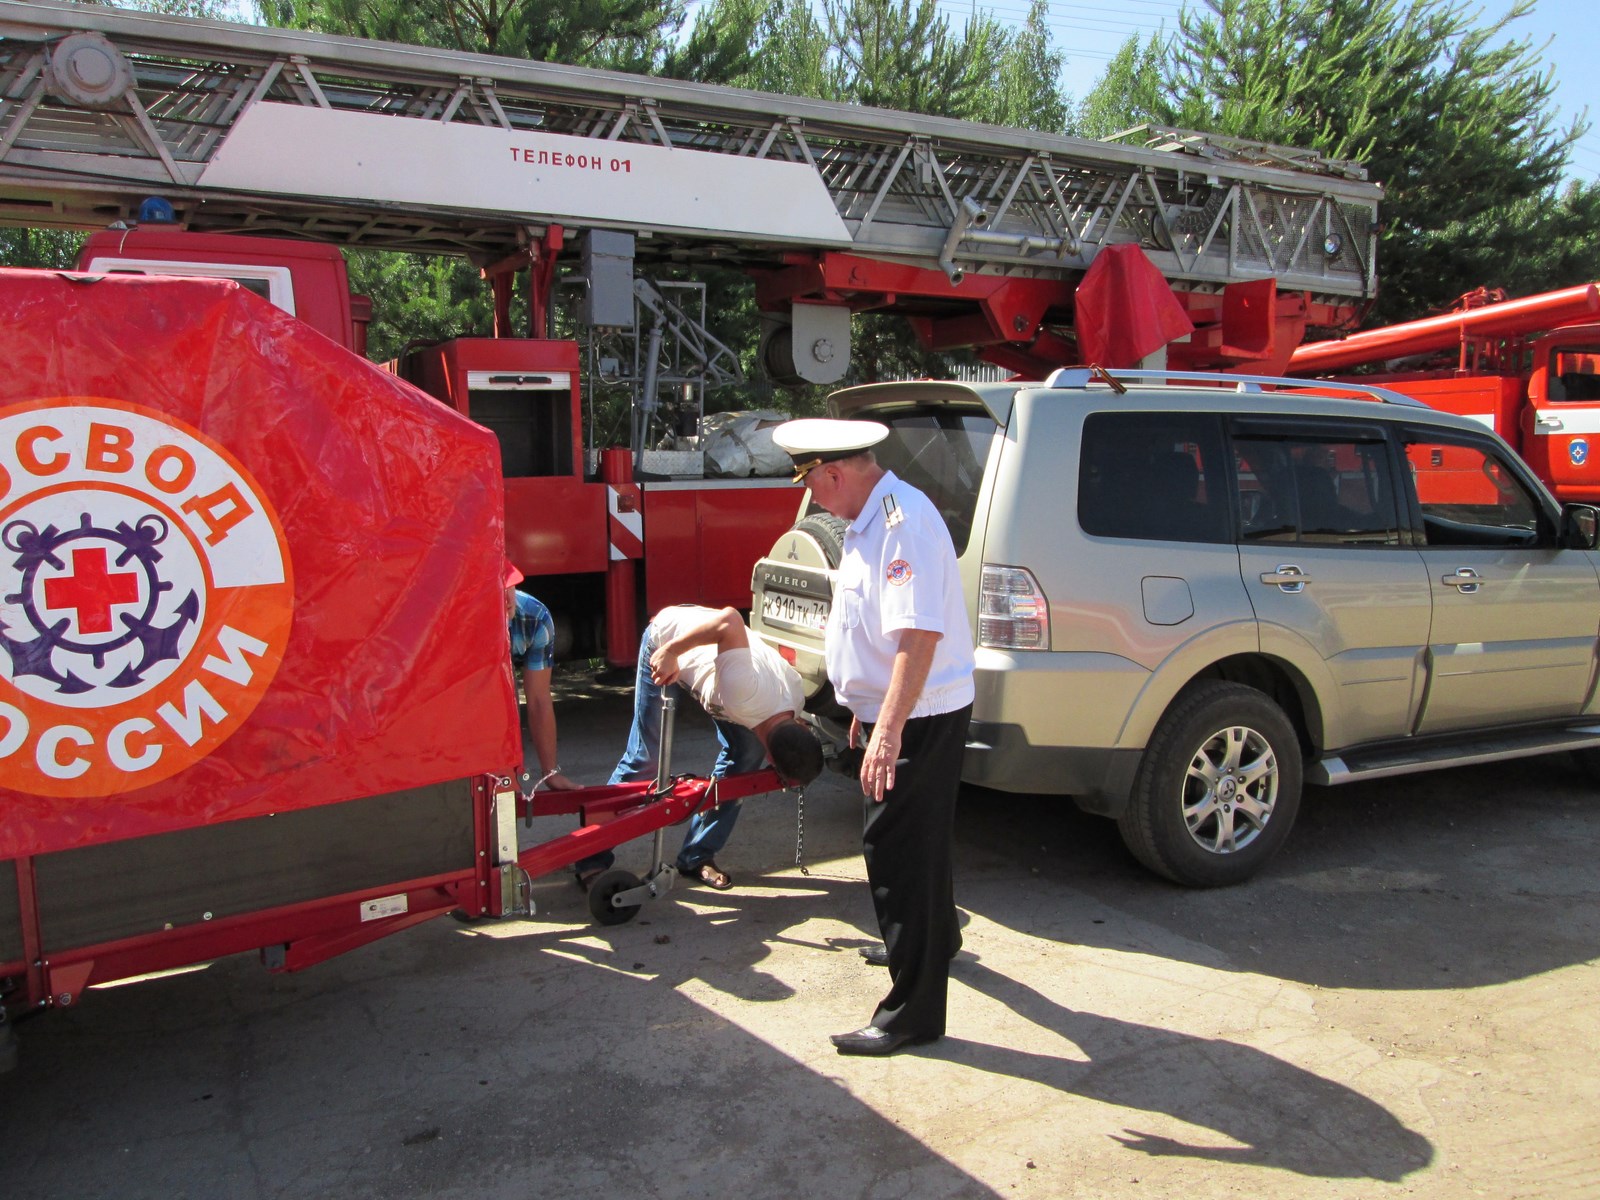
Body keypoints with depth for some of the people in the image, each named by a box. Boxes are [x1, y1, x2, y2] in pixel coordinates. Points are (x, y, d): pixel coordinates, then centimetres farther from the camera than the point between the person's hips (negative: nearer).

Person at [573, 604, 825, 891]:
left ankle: (697, 858, 9)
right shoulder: (748, 694, -45)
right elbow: (730, 619, -49)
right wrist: (670, 652, -40)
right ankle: (593, 860, 10)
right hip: (668, 640, -6)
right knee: (645, 758, -6)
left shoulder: (795, 699, -22)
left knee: (747, 753, -6)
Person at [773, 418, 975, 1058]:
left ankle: (913, 1010, 6)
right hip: (892, 713, 11)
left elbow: (919, 634, -32)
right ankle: (934, 939, 48)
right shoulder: (871, 519, 10)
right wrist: (870, 711, 23)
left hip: (918, 718, -10)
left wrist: (888, 730, -35)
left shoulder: (902, 521, -24)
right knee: (914, 838, 26)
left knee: (900, 849, -5)